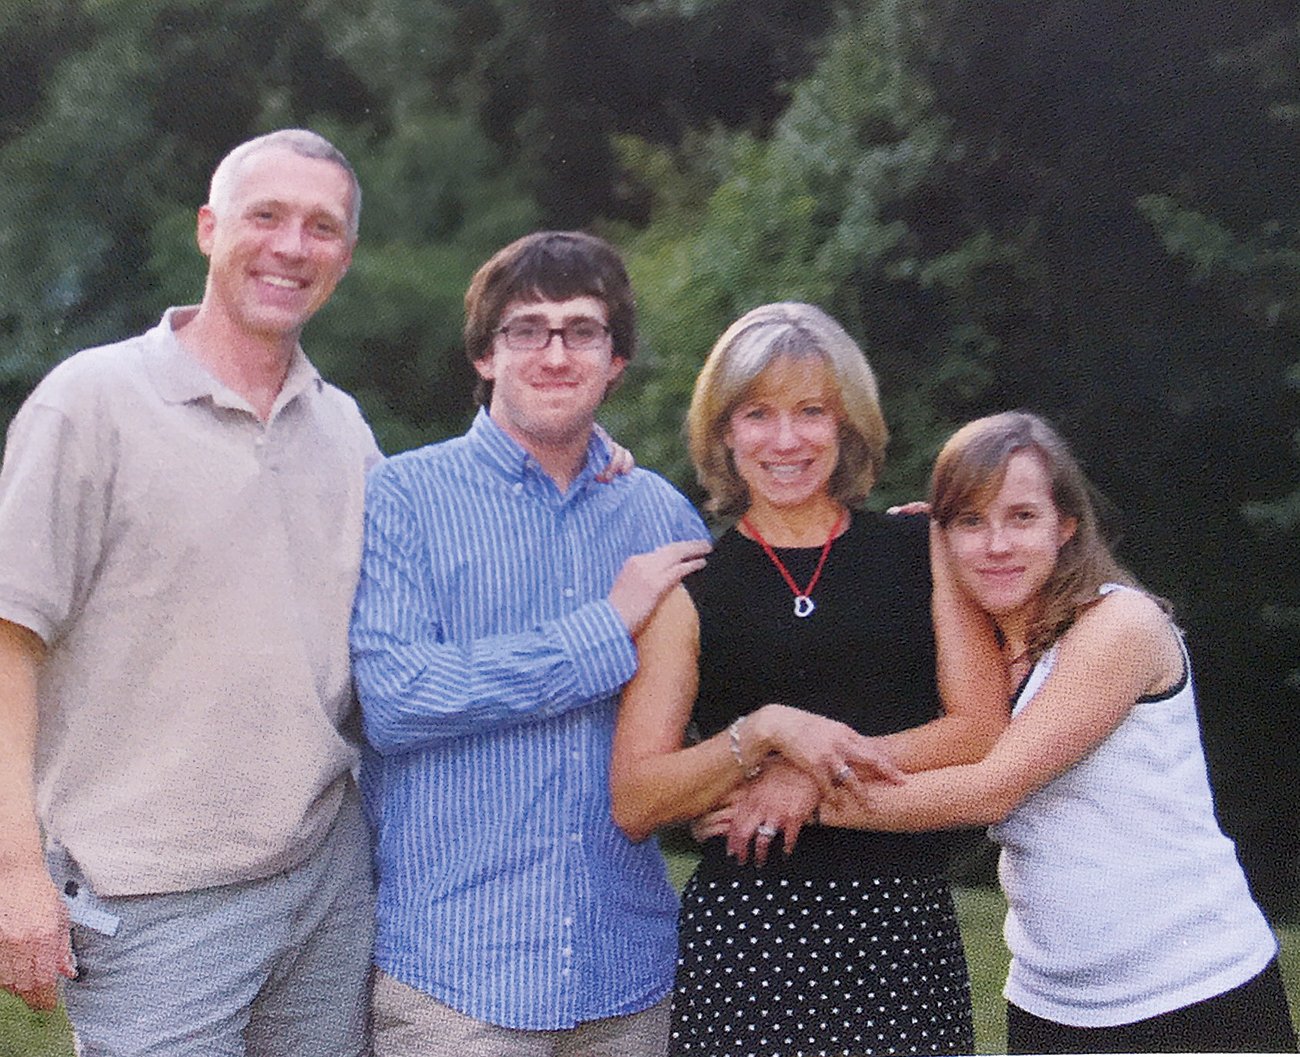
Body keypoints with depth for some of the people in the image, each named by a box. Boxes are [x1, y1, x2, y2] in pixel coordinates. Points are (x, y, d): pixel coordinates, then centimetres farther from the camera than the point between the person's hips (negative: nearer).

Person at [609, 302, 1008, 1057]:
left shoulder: (919, 552, 10)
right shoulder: (692, 587, 6)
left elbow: (985, 731, 0)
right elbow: (635, 803, -1)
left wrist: (818, 773, -10)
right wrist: (767, 732, -16)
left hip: (903, 923, 1)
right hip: (745, 930, -1)